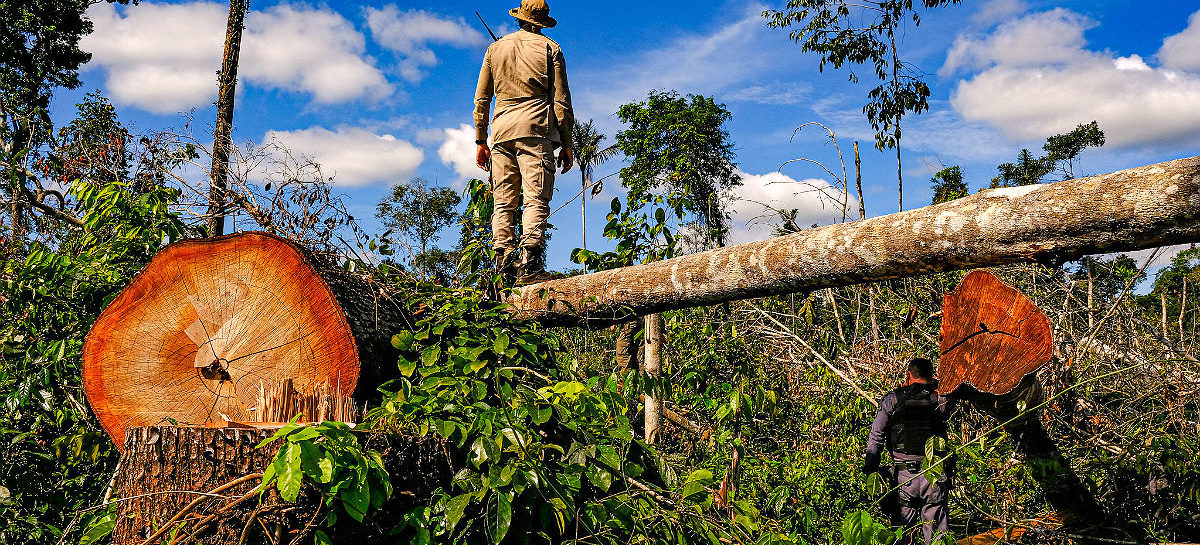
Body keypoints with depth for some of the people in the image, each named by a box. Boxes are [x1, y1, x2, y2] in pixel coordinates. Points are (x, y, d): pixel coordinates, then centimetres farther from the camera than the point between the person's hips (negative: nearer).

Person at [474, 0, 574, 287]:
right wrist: (566, 144, 5)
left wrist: (480, 141, 18)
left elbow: (481, 99, 15)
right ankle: (530, 265, -20)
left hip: (501, 129, 3)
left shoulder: (495, 48, 18)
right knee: (536, 199, -9)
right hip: (536, 127, -3)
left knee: (503, 202, 3)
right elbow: (561, 101, 3)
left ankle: (503, 265, -5)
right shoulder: (549, 48, 9)